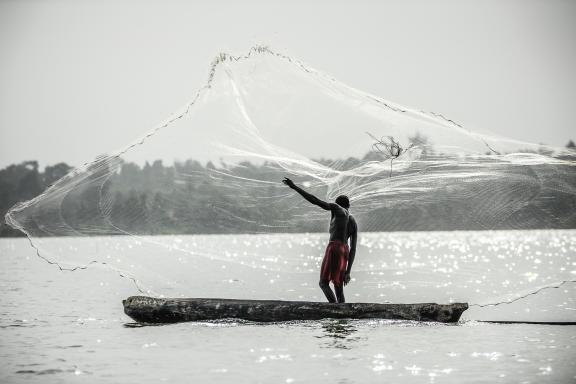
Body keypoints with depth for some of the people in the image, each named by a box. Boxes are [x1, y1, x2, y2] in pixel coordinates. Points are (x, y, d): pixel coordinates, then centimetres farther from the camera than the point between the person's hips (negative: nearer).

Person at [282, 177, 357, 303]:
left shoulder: (336, 208, 7)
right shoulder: (353, 223, 22)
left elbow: (315, 200, -4)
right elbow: (353, 249, 17)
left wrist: (294, 187, -1)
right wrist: (348, 271, 16)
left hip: (334, 248, -6)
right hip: (345, 252, 6)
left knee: (323, 283, -5)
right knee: (339, 290, 8)